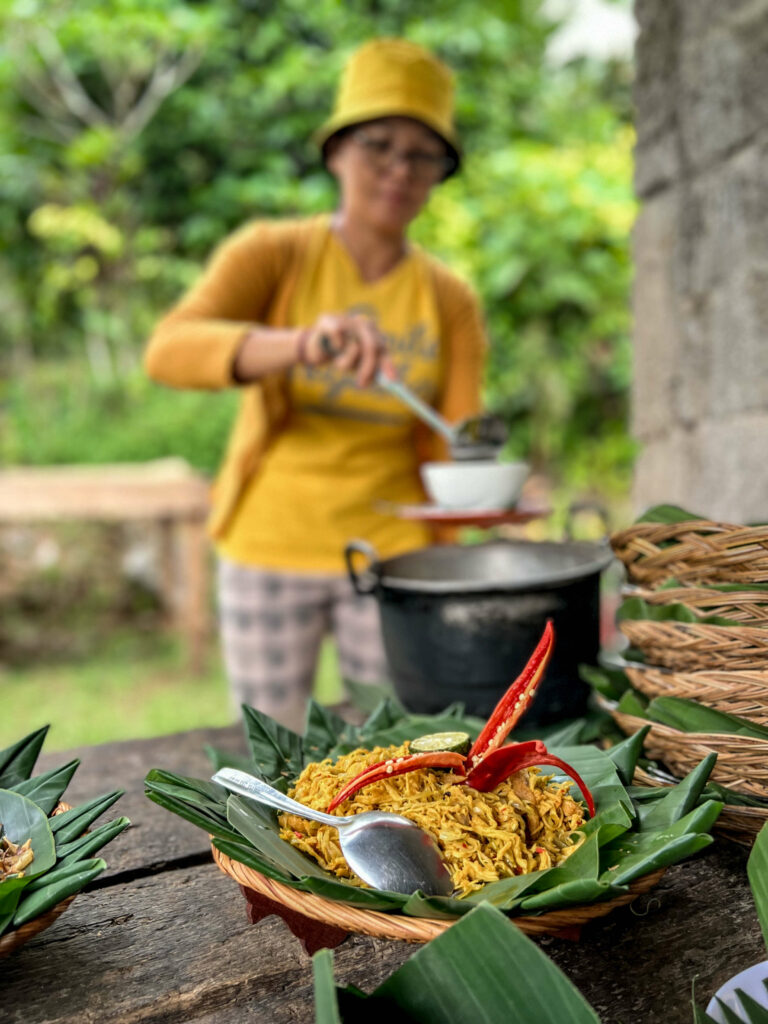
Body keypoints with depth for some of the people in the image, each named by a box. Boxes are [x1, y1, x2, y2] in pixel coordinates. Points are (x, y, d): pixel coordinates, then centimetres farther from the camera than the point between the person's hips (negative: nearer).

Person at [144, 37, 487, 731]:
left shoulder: (450, 301, 0)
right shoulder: (273, 254, -6)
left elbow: (452, 455, 1)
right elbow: (167, 350, -24)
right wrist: (298, 345, -40)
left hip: (390, 554, 1)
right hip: (267, 550, -1)